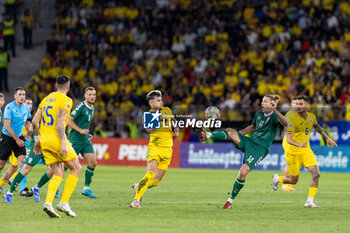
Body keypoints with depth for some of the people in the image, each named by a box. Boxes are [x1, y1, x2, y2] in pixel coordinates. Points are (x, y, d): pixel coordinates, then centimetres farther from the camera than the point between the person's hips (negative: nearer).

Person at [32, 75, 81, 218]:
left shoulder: (46, 99, 16)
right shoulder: (66, 100, -6)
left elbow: (35, 121, 14)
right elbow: (60, 122, -18)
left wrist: (37, 140, 22)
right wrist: (63, 143, -21)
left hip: (44, 141, 7)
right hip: (56, 140, -7)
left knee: (58, 174, 13)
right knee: (76, 169, 7)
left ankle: (48, 202, -8)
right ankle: (64, 202, -2)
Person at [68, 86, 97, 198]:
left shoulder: (92, 108, 12)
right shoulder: (81, 106, -14)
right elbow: (69, 120, -16)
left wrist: (87, 133, 13)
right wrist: (80, 130, -23)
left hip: (85, 140, 8)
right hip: (75, 139, -8)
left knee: (93, 163, -4)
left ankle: (86, 188, 5)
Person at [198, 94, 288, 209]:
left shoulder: (274, 117, -9)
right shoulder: (259, 114, 12)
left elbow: (285, 123, -32)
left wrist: (275, 110, -44)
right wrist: (239, 133, 25)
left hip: (260, 149, -6)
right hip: (250, 142, 6)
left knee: (243, 173, -17)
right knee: (230, 132, -20)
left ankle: (230, 200, -3)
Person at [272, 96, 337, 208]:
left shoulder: (311, 117, 1)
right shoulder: (293, 120, -18)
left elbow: (316, 127, 26)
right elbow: (288, 139, -25)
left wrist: (327, 138, 24)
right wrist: (299, 145, -44)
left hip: (306, 151, 5)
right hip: (294, 152, -5)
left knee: (316, 174, -15)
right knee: (293, 180, 4)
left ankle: (309, 201, -9)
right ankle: (277, 179, 38)